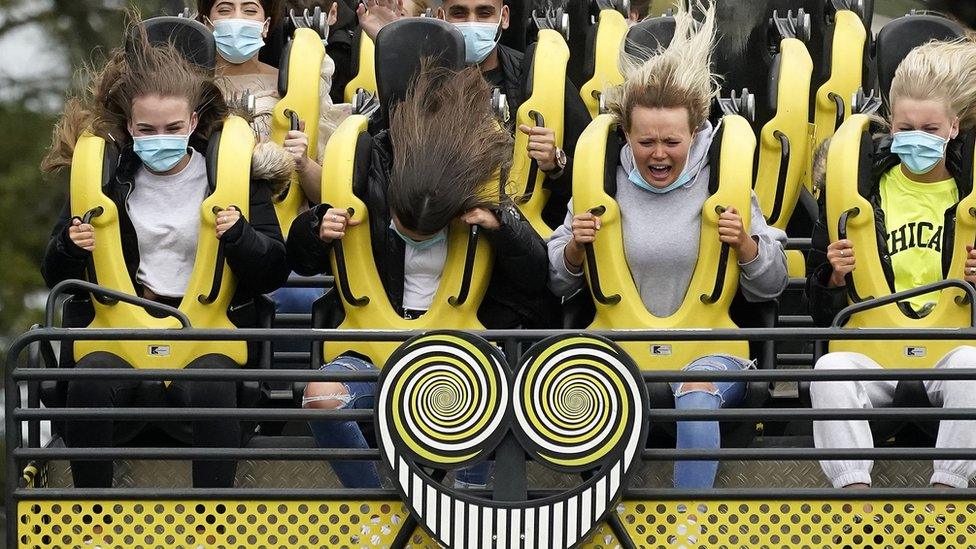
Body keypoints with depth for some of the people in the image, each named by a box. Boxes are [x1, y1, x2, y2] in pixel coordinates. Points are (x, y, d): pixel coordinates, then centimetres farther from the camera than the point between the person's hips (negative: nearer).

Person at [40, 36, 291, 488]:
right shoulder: (105, 176, 10)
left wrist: (239, 236, -17)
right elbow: (57, 279, 14)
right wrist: (70, 248, -9)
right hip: (124, 327, 1)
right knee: (89, 383, -31)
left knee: (211, 388, -35)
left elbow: (273, 273, 3)